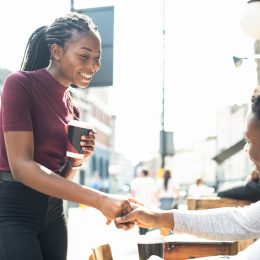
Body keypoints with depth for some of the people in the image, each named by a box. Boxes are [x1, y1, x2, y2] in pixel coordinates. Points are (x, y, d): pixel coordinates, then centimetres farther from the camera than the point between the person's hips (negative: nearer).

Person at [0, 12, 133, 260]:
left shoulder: (71, 106, 11)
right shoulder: (20, 83, -10)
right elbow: (20, 166, -20)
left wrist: (76, 158, -4)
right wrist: (100, 200, -25)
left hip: (52, 213, 7)